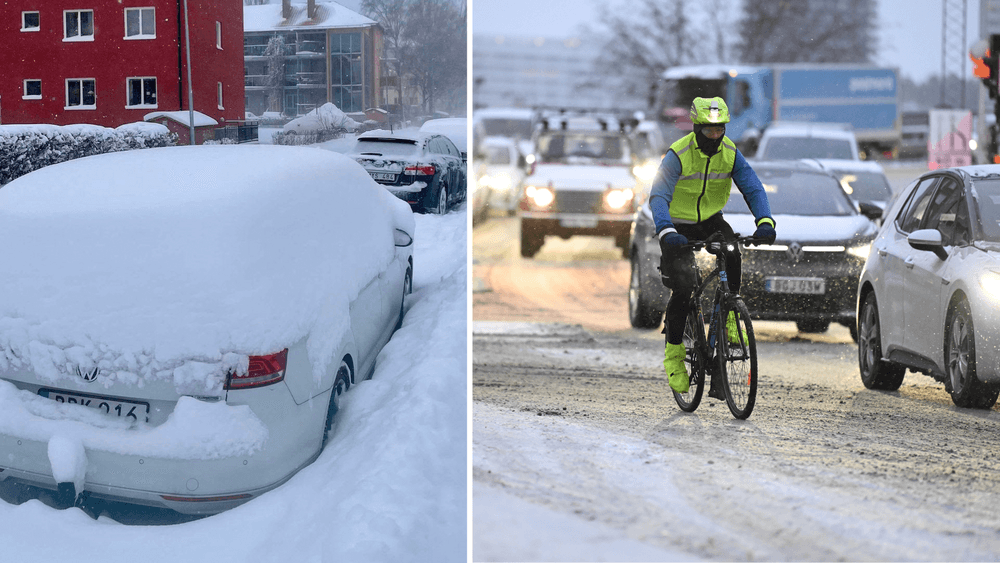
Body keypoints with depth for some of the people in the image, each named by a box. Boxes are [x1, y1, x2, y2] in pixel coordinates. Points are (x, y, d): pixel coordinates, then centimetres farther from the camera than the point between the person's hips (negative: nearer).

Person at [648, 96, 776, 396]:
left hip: (712, 221, 3)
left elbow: (753, 188, -16)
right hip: (679, 227, -3)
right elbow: (659, 196, -32)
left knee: (732, 254, -29)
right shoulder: (678, 155, -23)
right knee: (683, 290, -15)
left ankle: (729, 319, -12)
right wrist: (666, 232, -50)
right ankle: (673, 353, 2)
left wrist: (765, 221, -36)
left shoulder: (730, 153, -11)